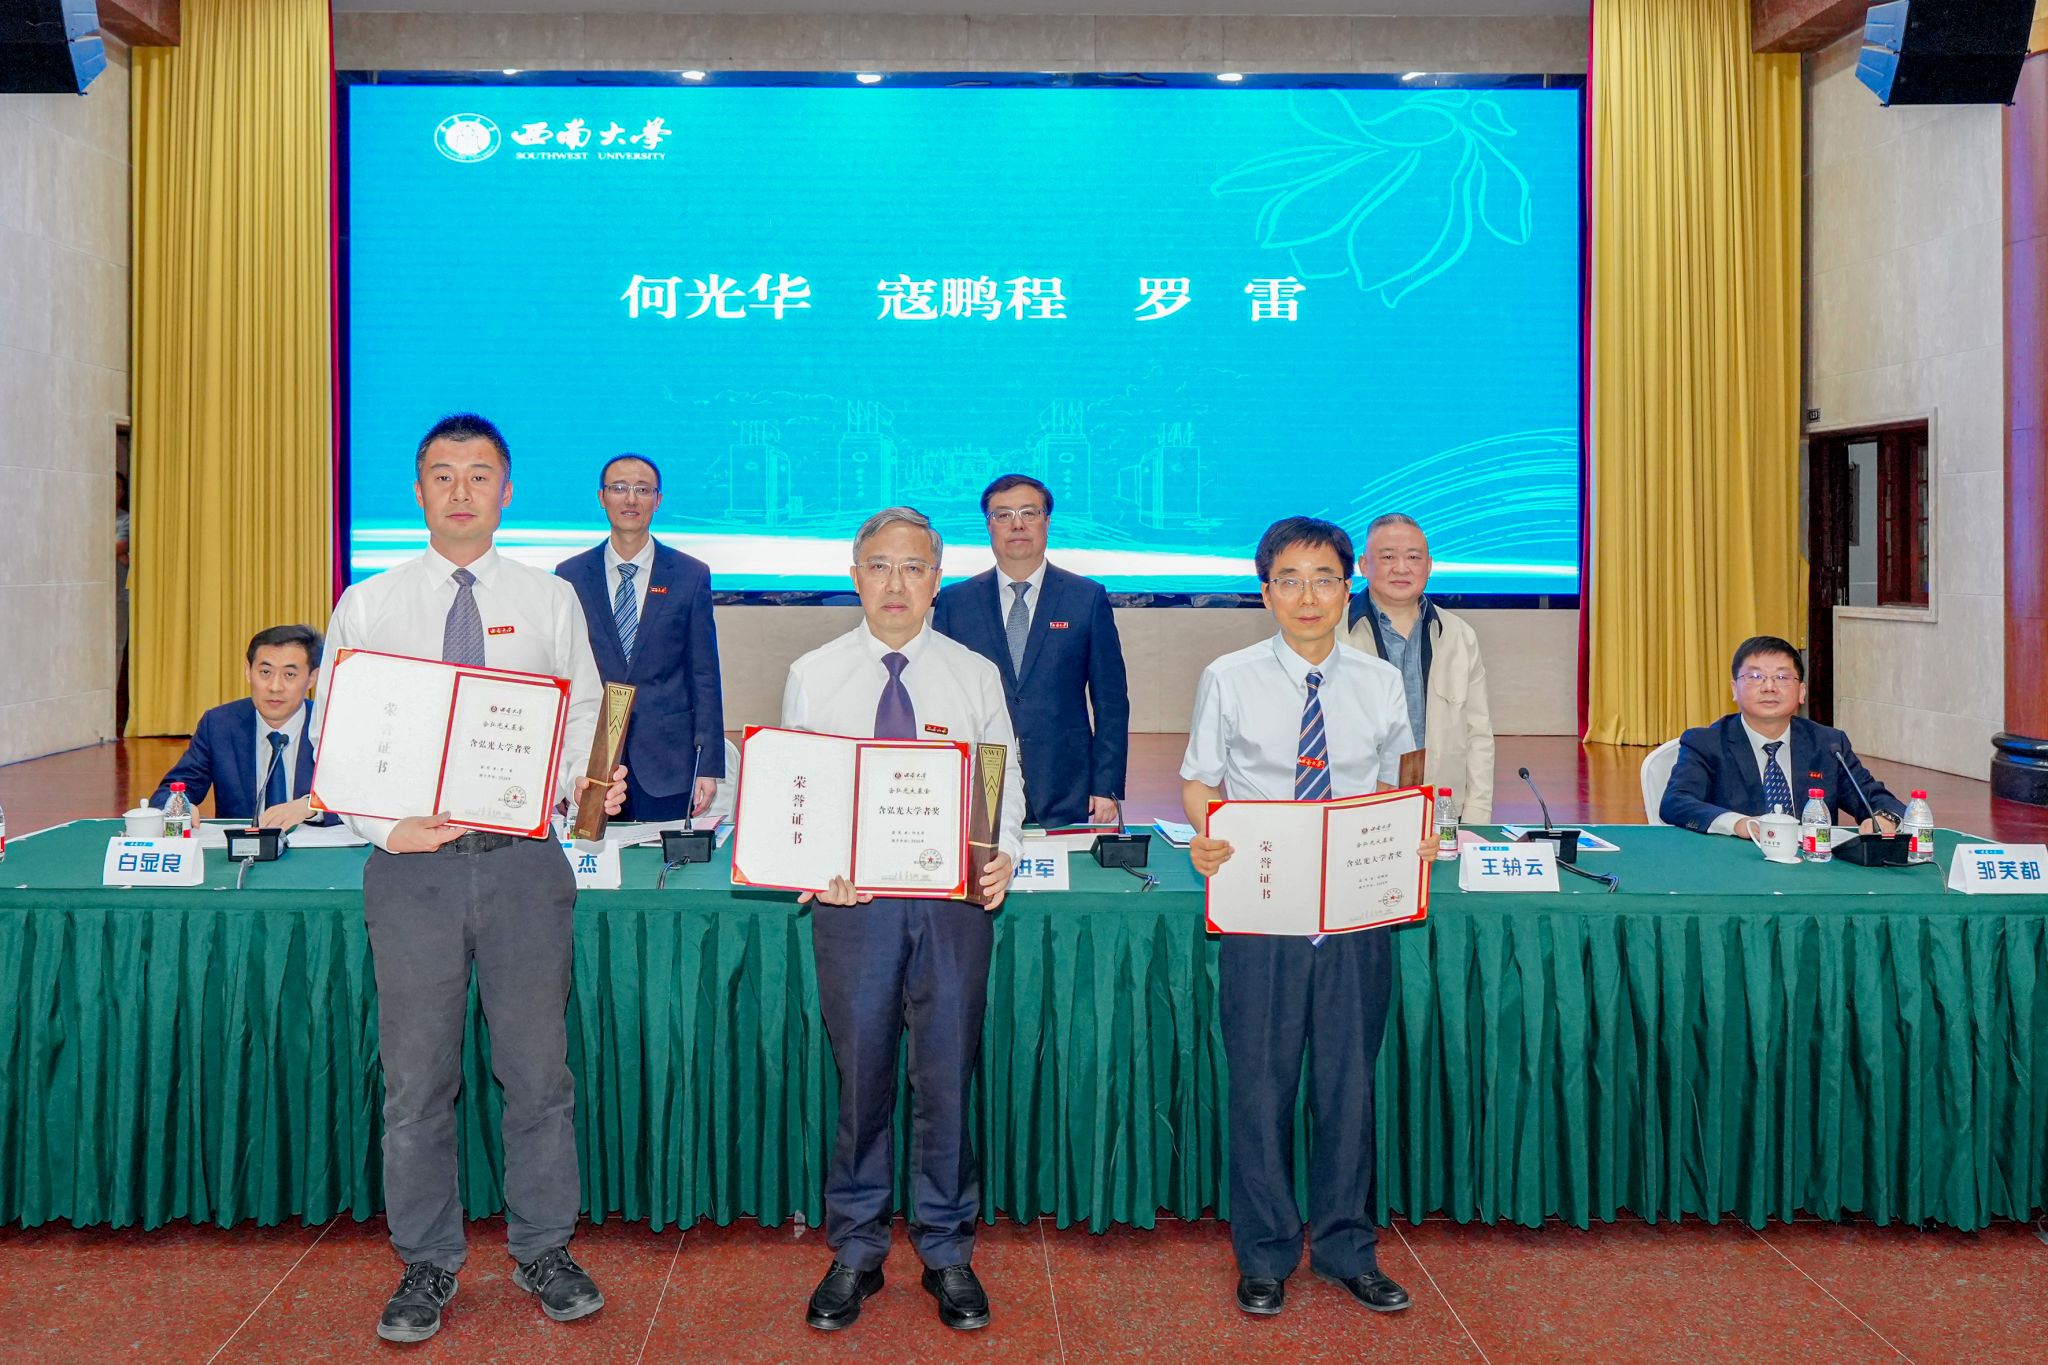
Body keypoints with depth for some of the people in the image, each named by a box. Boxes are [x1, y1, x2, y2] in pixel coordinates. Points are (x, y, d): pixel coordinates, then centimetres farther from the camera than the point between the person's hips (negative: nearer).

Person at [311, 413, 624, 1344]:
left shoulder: (551, 602, 6)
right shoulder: (366, 609, 5)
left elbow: (583, 718, 5)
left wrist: (583, 787, -15)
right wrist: (386, 827, -11)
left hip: (524, 857, 0)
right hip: (412, 861, 0)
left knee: (538, 1067, 8)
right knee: (416, 1081, 8)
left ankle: (543, 1252, 25)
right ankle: (427, 1266, 23)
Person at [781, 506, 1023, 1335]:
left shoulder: (976, 676, 6)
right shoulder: (812, 676, 5)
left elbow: (1008, 785, 6)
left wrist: (1003, 855, -13)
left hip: (954, 895, 0)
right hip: (850, 896, 0)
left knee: (947, 1078, 6)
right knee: (861, 1078, 8)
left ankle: (946, 1251, 22)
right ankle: (855, 1250, 24)